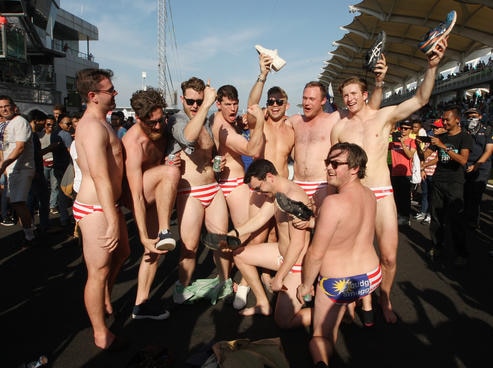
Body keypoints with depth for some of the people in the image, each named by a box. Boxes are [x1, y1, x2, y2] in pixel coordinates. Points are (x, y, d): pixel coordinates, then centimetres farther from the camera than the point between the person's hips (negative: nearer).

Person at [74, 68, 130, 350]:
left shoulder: (100, 123, 14)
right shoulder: (93, 126, -19)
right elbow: (100, 178, -25)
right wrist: (113, 223, -26)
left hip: (109, 204, 11)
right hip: (95, 209, -10)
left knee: (121, 254, 25)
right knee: (99, 272, 2)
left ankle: (106, 304, 46)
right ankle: (102, 335, 19)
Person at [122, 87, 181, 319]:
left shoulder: (162, 128, -5)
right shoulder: (134, 143, -29)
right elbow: (136, 197, -31)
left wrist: (171, 161, -11)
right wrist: (144, 237, -32)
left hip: (153, 196, 7)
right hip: (133, 195, -7)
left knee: (155, 250, 5)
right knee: (170, 172, -33)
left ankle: (141, 303, 18)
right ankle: (164, 233, -25)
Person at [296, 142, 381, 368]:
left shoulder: (333, 202, -29)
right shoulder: (369, 195, -5)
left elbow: (315, 254, -22)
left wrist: (305, 285, -6)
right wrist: (313, 221, 8)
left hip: (339, 284, -6)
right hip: (372, 277, 7)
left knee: (321, 336, 12)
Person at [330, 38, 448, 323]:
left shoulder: (385, 116, 1)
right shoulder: (340, 127, 6)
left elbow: (421, 99, -12)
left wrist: (433, 65, -26)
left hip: (382, 194, -1)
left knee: (389, 257, 0)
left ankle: (385, 299, 27)